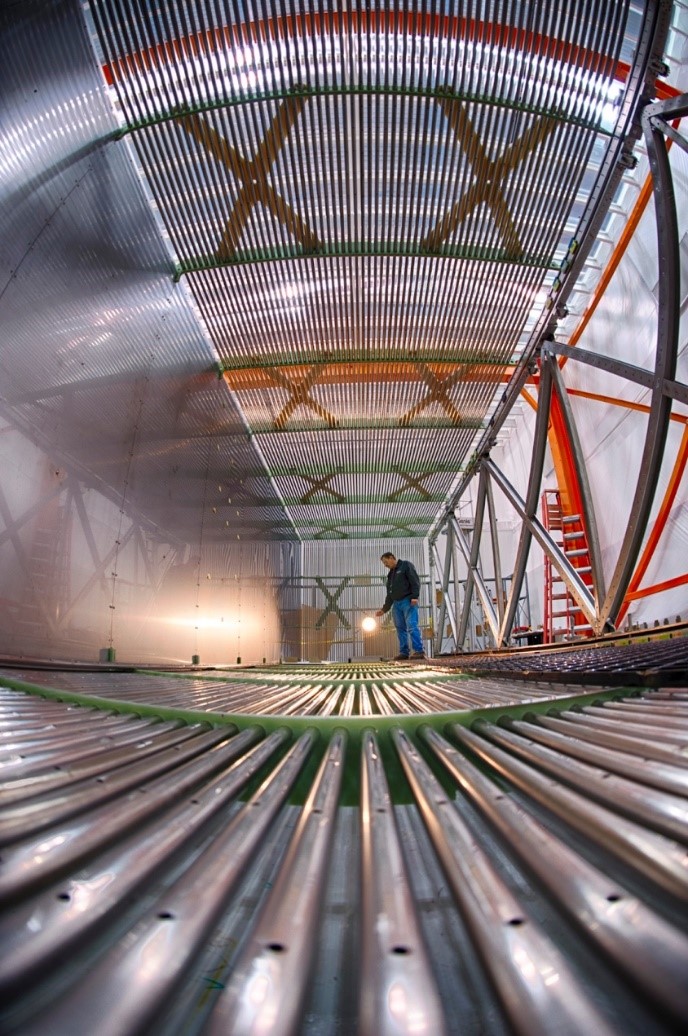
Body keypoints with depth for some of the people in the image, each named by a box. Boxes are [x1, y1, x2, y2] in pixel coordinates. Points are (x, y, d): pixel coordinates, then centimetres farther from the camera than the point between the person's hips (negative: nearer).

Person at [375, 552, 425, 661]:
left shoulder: (406, 565, 3)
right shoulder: (390, 574, 25)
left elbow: (415, 581, -8)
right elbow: (389, 595, 26)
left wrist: (414, 596, -19)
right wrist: (384, 609, 22)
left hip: (408, 602, -8)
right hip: (396, 604, 8)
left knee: (412, 626, -15)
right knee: (400, 628, 4)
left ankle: (419, 651, -17)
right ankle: (404, 652, 6)